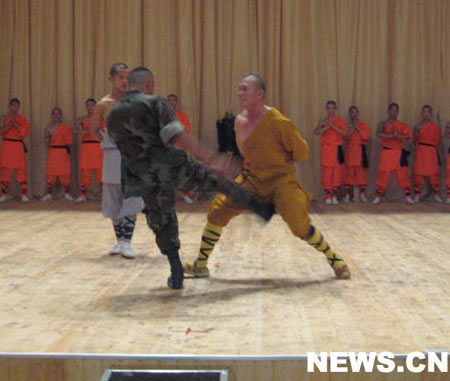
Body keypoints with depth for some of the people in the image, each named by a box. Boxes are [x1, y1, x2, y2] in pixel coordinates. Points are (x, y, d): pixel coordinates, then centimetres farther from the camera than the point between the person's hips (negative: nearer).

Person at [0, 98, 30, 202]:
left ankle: (24, 194, -4)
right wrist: (10, 125, -15)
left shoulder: (23, 119, 9)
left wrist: (16, 125, -12)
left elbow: (25, 132, -2)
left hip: (19, 146, 0)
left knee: (21, 169, -6)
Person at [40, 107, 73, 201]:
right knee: (51, 173, 0)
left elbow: (69, 141, 3)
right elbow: (47, 143, 7)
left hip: (63, 153, -2)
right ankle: (49, 194, 6)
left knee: (65, 174, -5)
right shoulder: (49, 128, 12)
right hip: (52, 153, 2)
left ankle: (67, 194, 3)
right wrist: (48, 135, -8)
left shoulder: (66, 127, 4)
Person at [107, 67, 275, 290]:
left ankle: (176, 275, 18)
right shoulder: (156, 104, -7)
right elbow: (179, 137, -19)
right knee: (217, 180, 20)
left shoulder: (113, 116, 9)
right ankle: (260, 208, 29)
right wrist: (211, 159, -19)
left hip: (148, 182, 4)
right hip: (173, 169, -3)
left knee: (163, 225, 20)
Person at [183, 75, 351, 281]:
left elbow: (301, 152, -9)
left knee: (300, 226, -14)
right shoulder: (240, 120, 1)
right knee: (218, 208, -6)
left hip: (280, 180, -6)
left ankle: (335, 259, 12)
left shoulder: (278, 121, -20)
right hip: (251, 178, 6)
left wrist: (281, 160, -1)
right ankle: (201, 265, 7)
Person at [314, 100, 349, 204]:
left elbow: (346, 133, -6)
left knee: (337, 172, -5)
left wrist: (334, 127, -14)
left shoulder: (340, 122, 9)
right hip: (325, 149, 0)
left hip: (337, 149, 0)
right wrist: (326, 127, -18)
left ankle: (334, 196, 1)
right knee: (326, 172, -5)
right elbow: (316, 132, -6)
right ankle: (327, 195, 1)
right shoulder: (322, 122, 10)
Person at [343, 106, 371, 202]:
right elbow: (345, 137, -6)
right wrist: (352, 128, -9)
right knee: (349, 172, -4)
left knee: (361, 171, -3)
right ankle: (347, 194, 2)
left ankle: (362, 194, 6)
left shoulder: (364, 125, 9)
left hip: (360, 150, 0)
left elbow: (366, 137, -7)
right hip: (350, 150, 0)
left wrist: (357, 127, -8)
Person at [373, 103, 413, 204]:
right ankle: (378, 196, 3)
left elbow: (408, 136, -5)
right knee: (382, 174, -5)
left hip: (398, 153, 1)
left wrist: (398, 135, -20)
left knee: (402, 174, -5)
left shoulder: (402, 125, 9)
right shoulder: (383, 123, 7)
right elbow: (379, 134, -12)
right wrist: (392, 135, -20)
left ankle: (408, 196, 0)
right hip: (386, 153, -1)